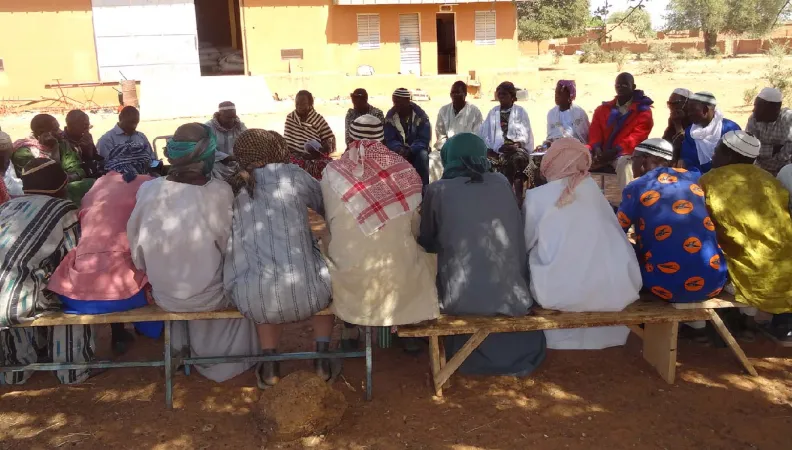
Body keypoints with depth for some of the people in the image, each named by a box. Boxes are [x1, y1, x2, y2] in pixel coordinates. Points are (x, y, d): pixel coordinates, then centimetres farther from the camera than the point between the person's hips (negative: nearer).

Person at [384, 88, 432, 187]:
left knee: (422, 156, -36)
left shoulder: (421, 116, -14)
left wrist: (410, 150, -34)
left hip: (416, 149, -1)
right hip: (398, 150, 1)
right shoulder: (390, 116, -7)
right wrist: (399, 149, -33)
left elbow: (424, 140, -16)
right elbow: (389, 140, -9)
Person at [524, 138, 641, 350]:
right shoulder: (592, 188, 8)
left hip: (562, 293, -2)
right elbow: (615, 234, 14)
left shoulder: (537, 197, 1)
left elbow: (525, 243, 12)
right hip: (615, 290, 3)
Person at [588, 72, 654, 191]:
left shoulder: (643, 112, 4)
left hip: (624, 154, -4)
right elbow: (594, 132, 6)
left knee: (623, 162, -39)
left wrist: (614, 151, -22)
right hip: (602, 153, 4)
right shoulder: (602, 109, 18)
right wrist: (597, 148, -16)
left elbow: (637, 137, -8)